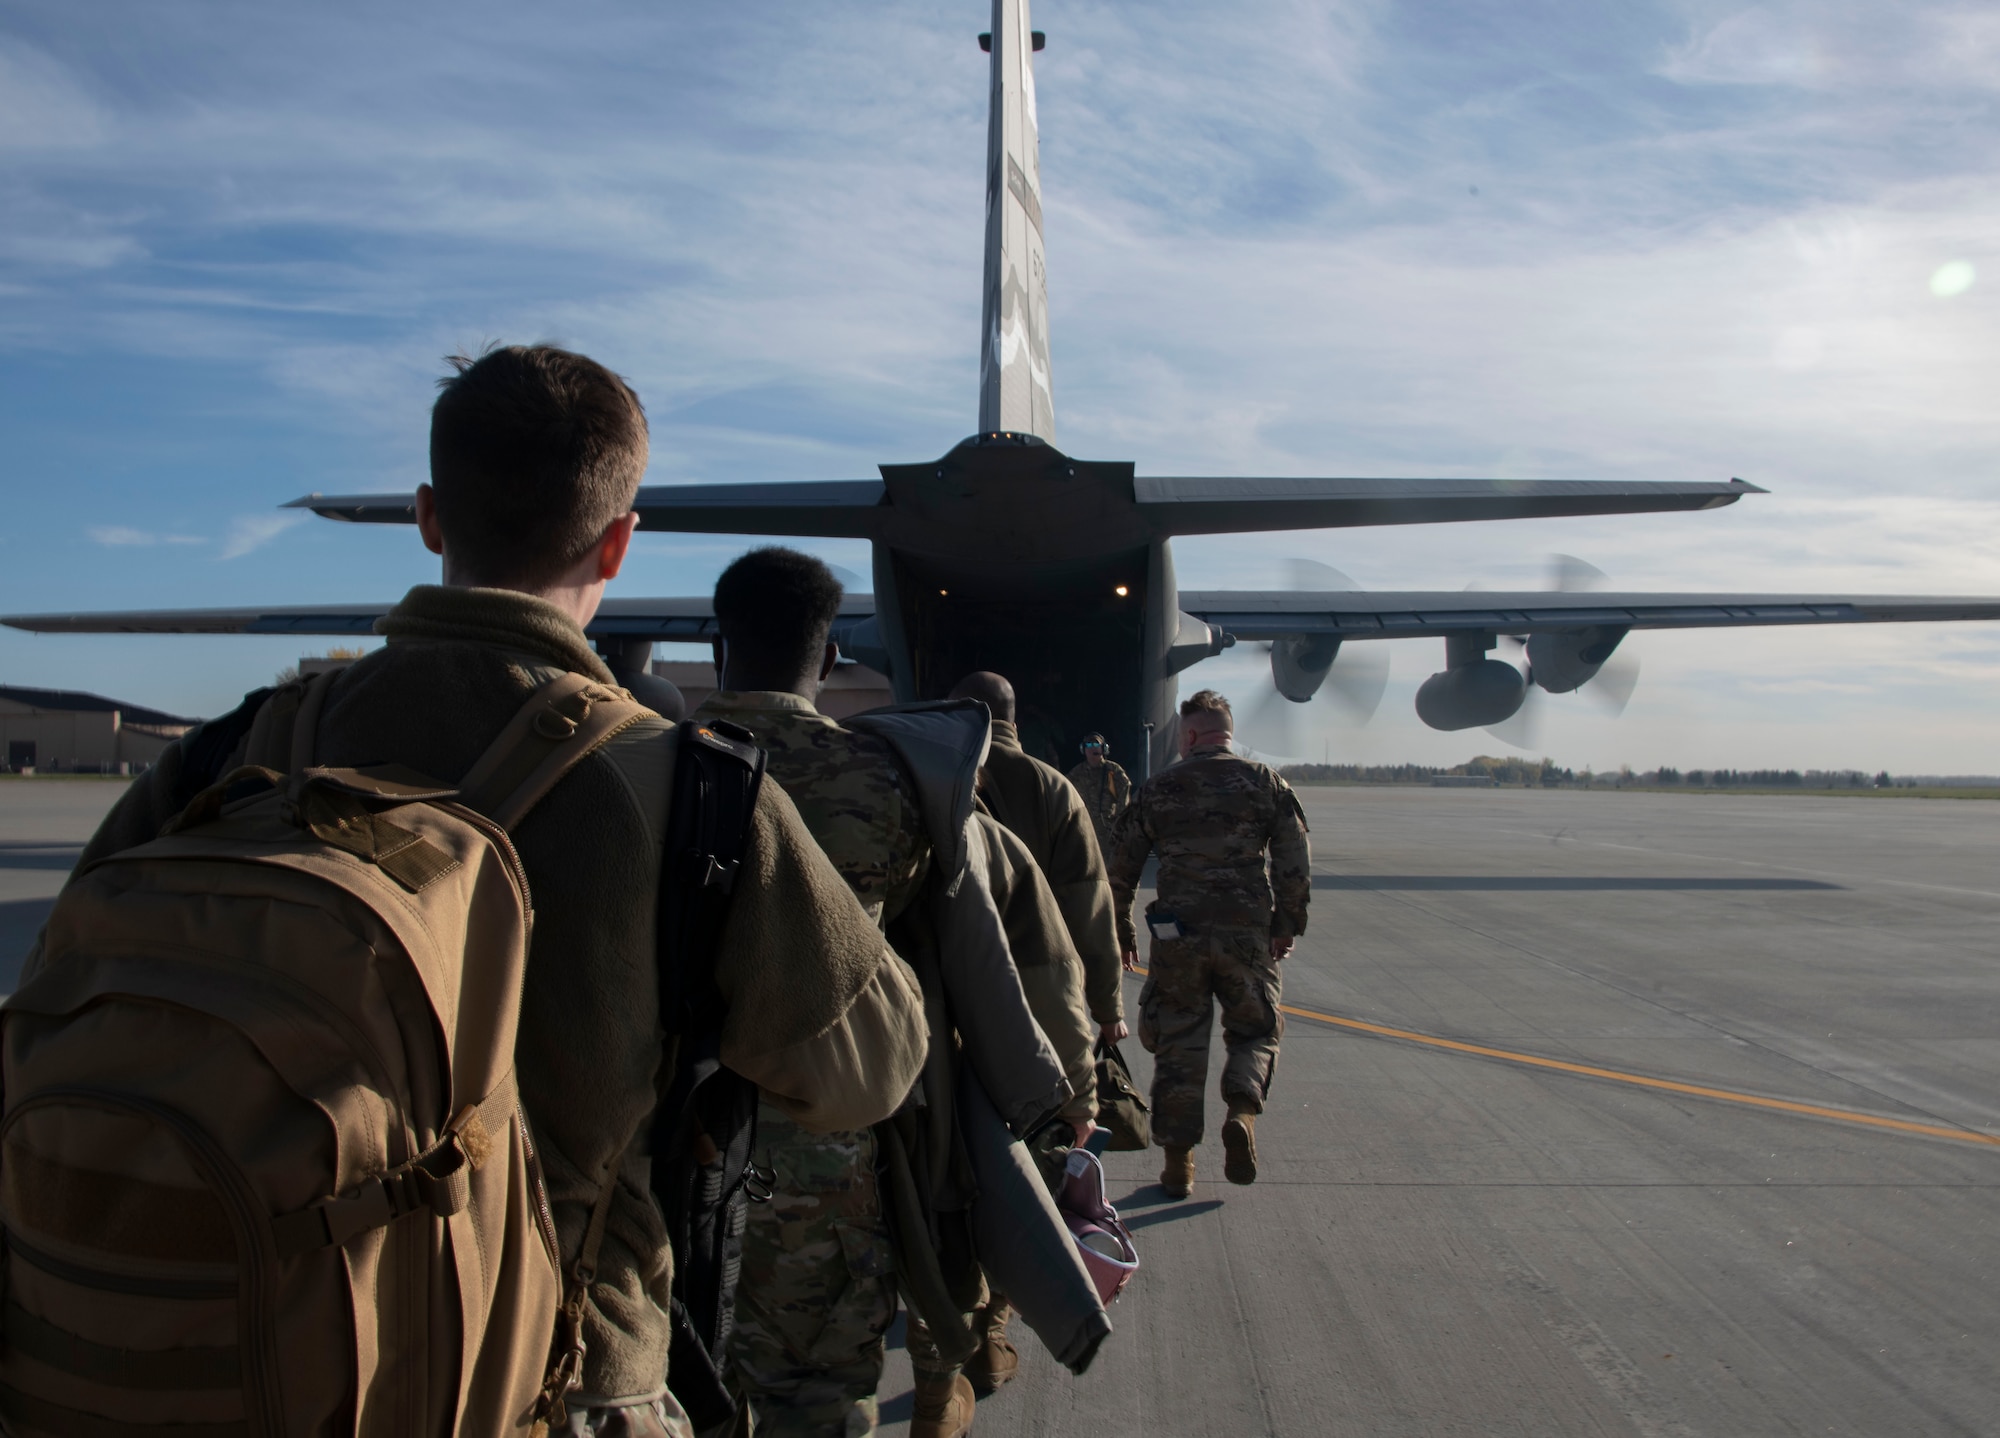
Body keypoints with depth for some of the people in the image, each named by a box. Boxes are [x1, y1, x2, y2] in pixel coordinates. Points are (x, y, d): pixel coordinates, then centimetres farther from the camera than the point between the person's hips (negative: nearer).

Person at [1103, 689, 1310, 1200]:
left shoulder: (1155, 789, 6)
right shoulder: (1264, 781, 4)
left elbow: (1120, 867, 8)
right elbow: (1295, 860, 0)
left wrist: (1121, 930, 18)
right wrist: (1288, 924, 9)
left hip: (1177, 935, 1)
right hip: (1247, 932, 0)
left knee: (1178, 1044, 9)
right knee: (1255, 1030, 16)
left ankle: (1178, 1160, 10)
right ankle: (1242, 1111, -9)